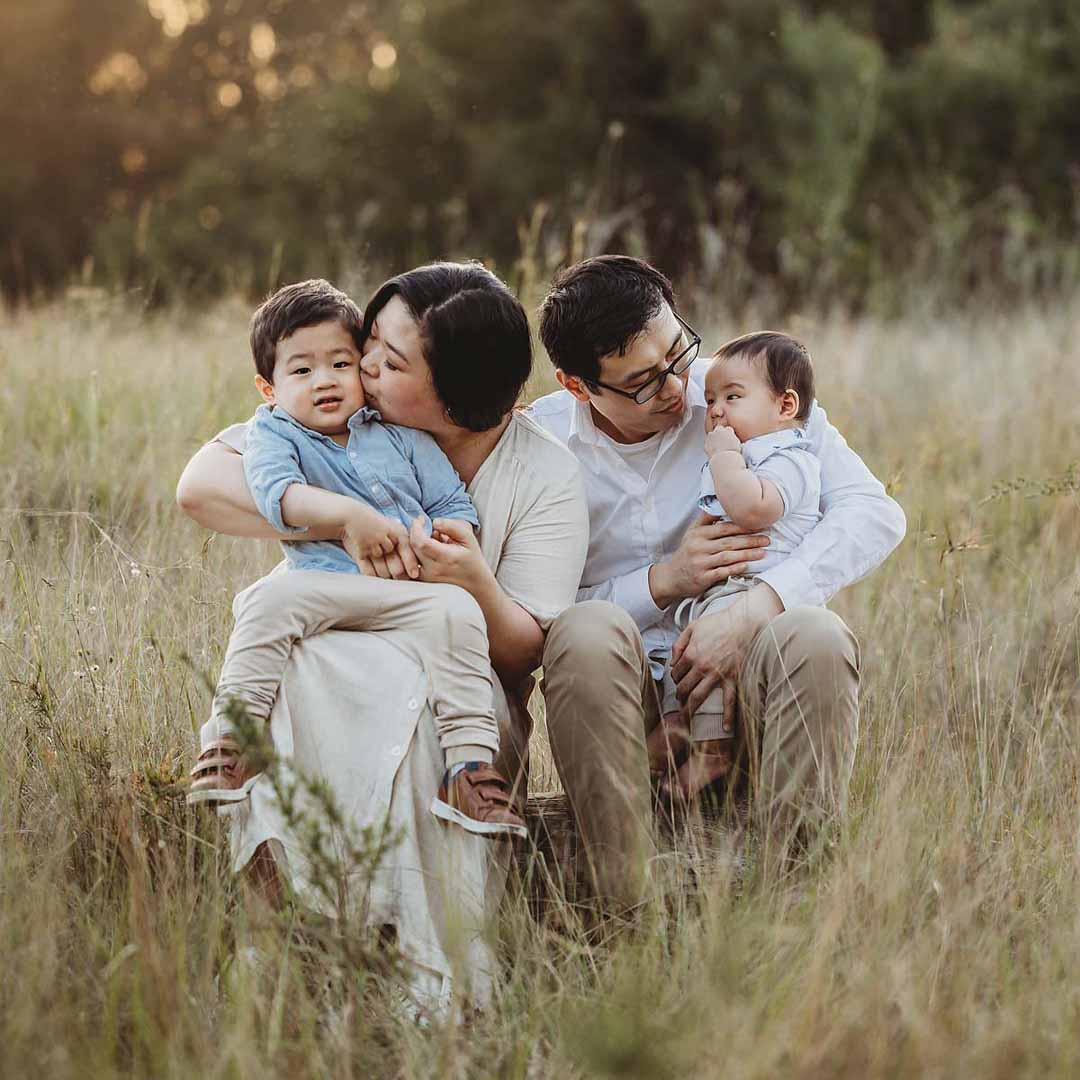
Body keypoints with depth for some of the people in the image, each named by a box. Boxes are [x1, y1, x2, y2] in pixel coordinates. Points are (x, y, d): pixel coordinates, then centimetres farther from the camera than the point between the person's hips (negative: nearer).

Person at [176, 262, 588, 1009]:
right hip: (329, 681, 2)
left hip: (463, 696, -1)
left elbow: (529, 654, -7)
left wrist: (479, 588, -31)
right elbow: (200, 485, -7)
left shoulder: (547, 477, -3)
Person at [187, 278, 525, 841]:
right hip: (320, 585, -1)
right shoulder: (273, 433, 8)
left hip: (409, 594, 2)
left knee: (456, 613, -28)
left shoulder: (399, 433, 16)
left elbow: (456, 508, 15)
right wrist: (347, 513, -30)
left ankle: (471, 763, -28)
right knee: (269, 599, -31)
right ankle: (232, 735, -28)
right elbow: (274, 489, -15)